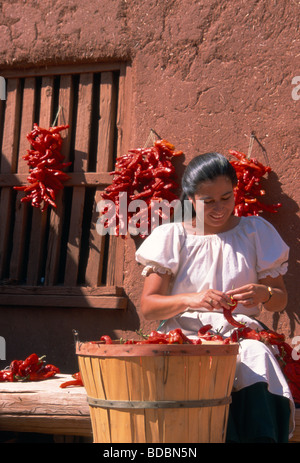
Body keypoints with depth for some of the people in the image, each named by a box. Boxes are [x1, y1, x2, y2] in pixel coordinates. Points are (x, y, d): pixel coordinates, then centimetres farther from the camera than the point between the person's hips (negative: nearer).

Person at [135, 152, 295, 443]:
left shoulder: (255, 232, 15)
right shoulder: (171, 236, 9)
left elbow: (281, 300, 16)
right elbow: (147, 306, 1)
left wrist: (264, 293, -10)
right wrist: (191, 300, -19)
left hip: (240, 333, 1)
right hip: (185, 334, -1)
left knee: (257, 357, -35)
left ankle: (262, 437, -29)